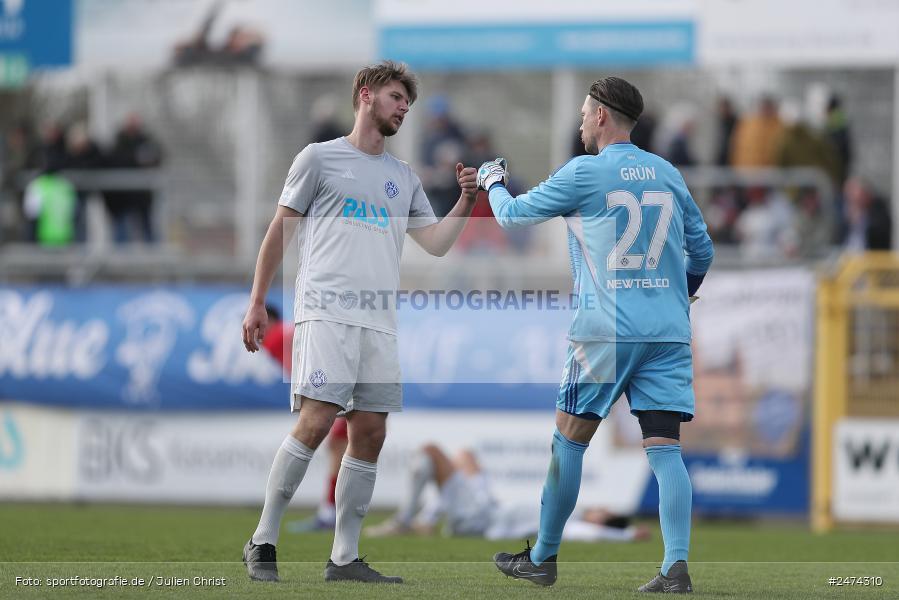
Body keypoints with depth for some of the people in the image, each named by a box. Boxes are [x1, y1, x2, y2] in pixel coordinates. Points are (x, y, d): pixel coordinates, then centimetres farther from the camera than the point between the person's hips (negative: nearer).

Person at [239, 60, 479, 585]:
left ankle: (345, 558, 7)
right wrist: (257, 303, 3)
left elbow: (436, 243, 19)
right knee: (316, 422, -17)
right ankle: (263, 542, -7)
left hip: (380, 321, 6)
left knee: (370, 434, 1)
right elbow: (281, 231, 7)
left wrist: (465, 202, 3)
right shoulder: (320, 158, 6)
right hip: (327, 313, -6)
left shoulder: (404, 178, 21)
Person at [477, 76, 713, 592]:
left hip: (605, 331, -4)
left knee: (569, 441, 8)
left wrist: (493, 182, 30)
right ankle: (677, 566, -14)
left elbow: (513, 215, 9)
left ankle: (543, 559, 16)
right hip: (669, 332, 4)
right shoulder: (669, 175, 11)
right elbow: (702, 252, 19)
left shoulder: (584, 173, -3)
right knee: (665, 449, -1)